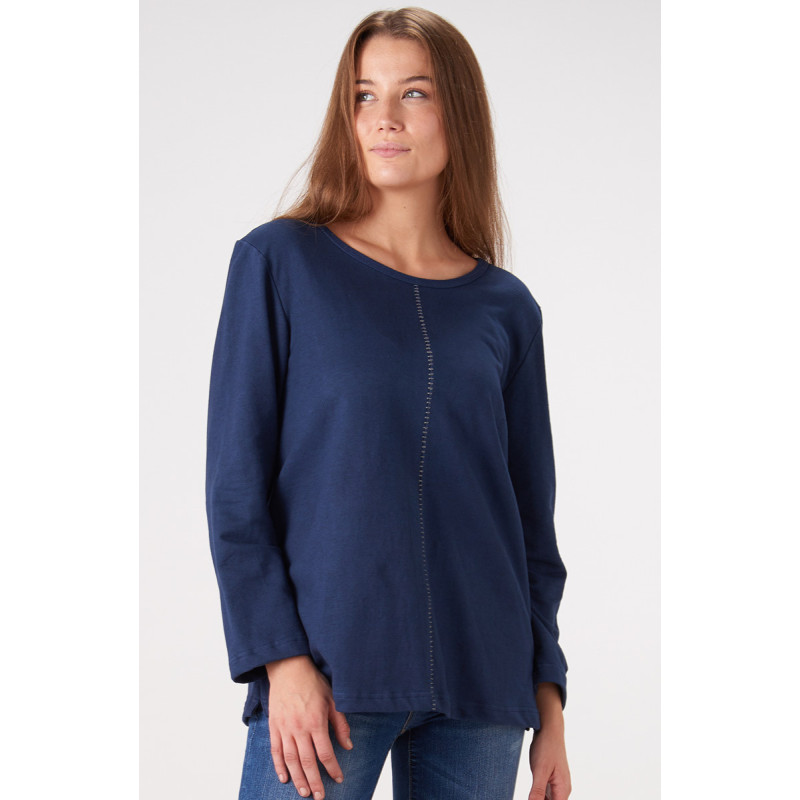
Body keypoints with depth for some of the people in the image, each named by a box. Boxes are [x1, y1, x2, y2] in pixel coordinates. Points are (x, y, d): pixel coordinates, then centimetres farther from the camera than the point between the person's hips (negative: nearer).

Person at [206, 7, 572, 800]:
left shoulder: (507, 309, 8)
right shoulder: (279, 262, 0)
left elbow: (533, 519, 11)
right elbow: (235, 482, -3)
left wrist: (549, 704, 7)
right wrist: (280, 656, -11)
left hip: (480, 685, 3)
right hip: (326, 676, -3)